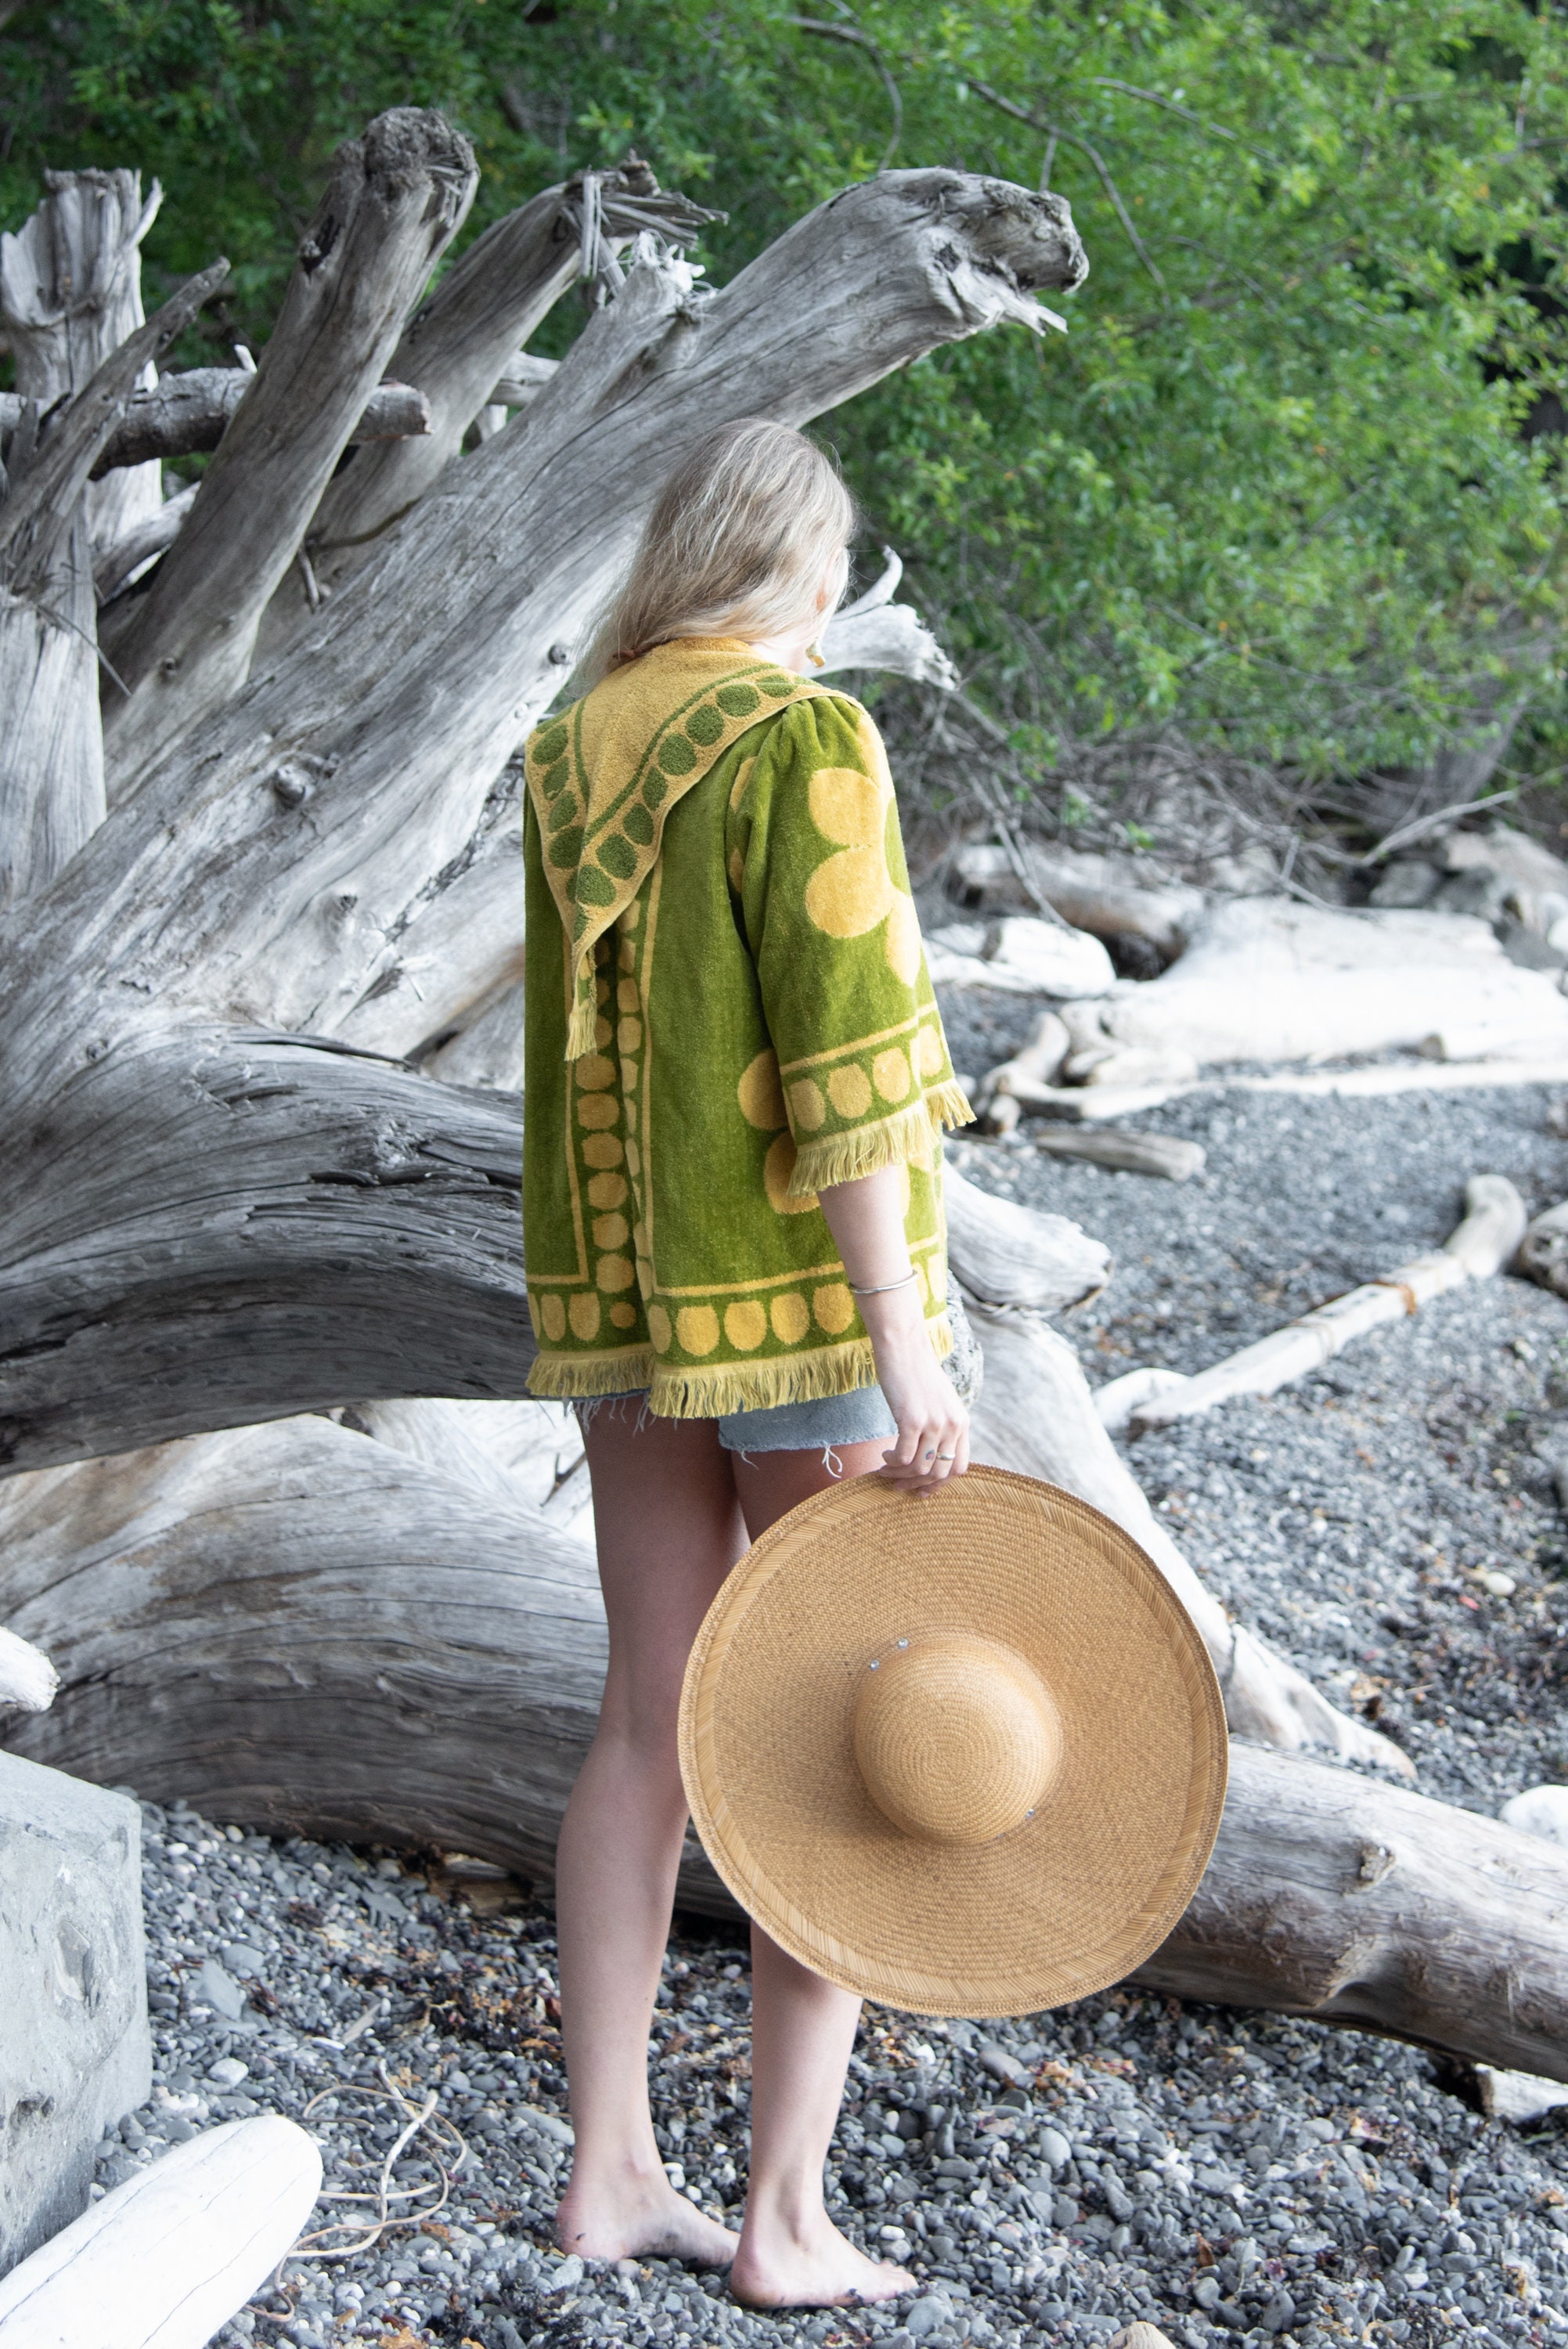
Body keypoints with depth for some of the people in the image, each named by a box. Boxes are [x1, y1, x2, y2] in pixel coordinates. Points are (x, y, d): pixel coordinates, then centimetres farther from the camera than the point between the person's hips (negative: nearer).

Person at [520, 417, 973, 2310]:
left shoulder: (573, 753, 10)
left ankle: (608, 2170, 18)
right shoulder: (809, 743, -13)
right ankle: (784, 2217, 8)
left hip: (622, 1295, 7)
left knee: (652, 1720, 12)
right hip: (801, 1291, -7)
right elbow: (839, 1067, -20)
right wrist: (908, 1352, -19)